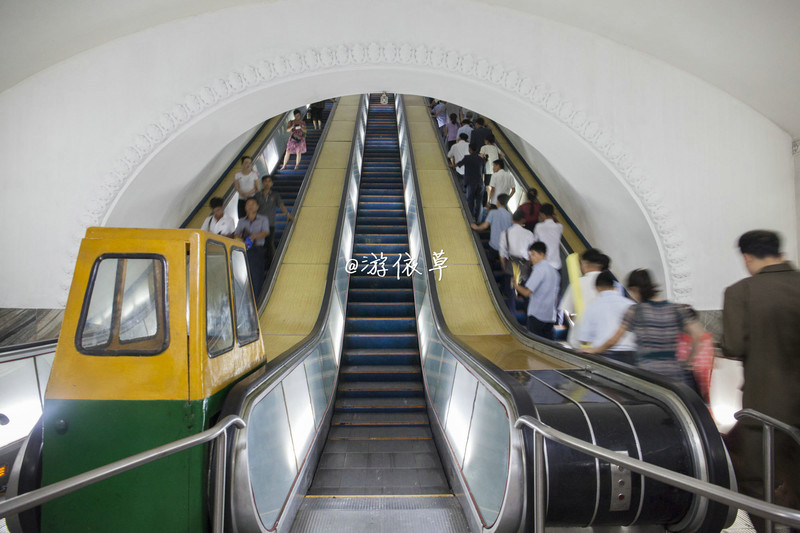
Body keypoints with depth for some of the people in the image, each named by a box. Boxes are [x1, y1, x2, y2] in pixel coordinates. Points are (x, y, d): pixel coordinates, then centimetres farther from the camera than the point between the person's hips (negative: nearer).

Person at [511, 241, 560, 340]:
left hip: (537, 316, -8)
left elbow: (527, 292, -18)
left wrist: (515, 285, -3)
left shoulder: (539, 270, -13)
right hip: (550, 317, 8)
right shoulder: (553, 270, 14)